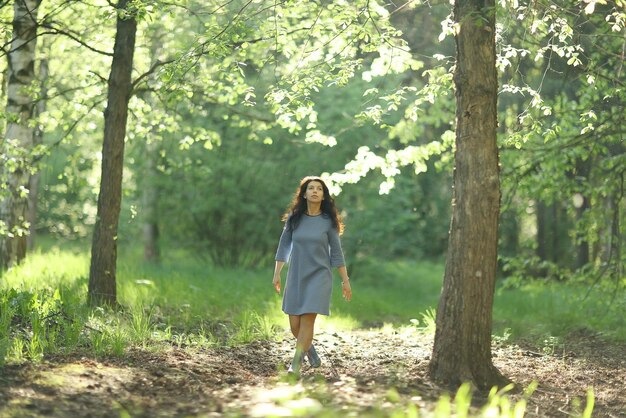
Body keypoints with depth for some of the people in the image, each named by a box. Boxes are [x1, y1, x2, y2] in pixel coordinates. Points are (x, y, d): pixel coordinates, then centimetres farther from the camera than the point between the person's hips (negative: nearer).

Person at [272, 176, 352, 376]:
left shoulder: (328, 221, -2)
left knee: (307, 320, -13)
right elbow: (283, 246, 9)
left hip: (319, 276, -2)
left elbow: (336, 252, 3)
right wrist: (276, 274, 6)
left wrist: (345, 280, 2)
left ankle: (296, 364, -8)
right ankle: (310, 351, 29)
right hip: (296, 276, 3)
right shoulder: (294, 218, 3)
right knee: (295, 324, 2)